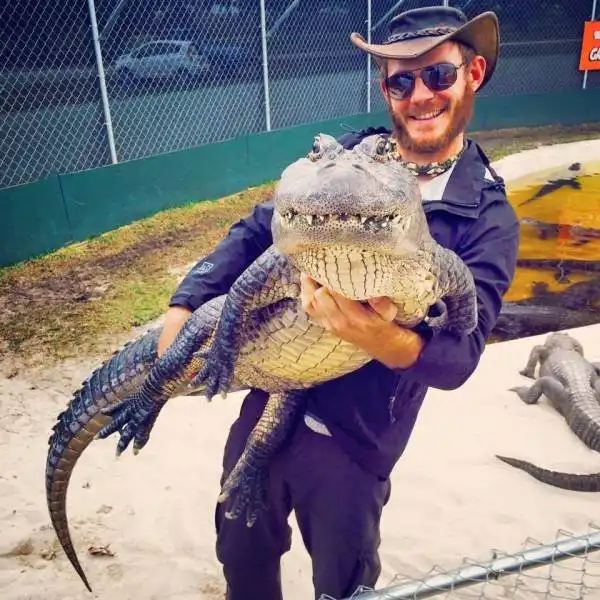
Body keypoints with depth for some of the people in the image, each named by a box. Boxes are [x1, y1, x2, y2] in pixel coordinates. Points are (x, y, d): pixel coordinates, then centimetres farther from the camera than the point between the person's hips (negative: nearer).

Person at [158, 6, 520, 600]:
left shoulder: (488, 218, -10)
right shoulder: (344, 155, -1)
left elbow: (460, 356, -17)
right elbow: (254, 232, 2)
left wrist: (387, 341, -38)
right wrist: (185, 305, -9)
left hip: (354, 438, -2)